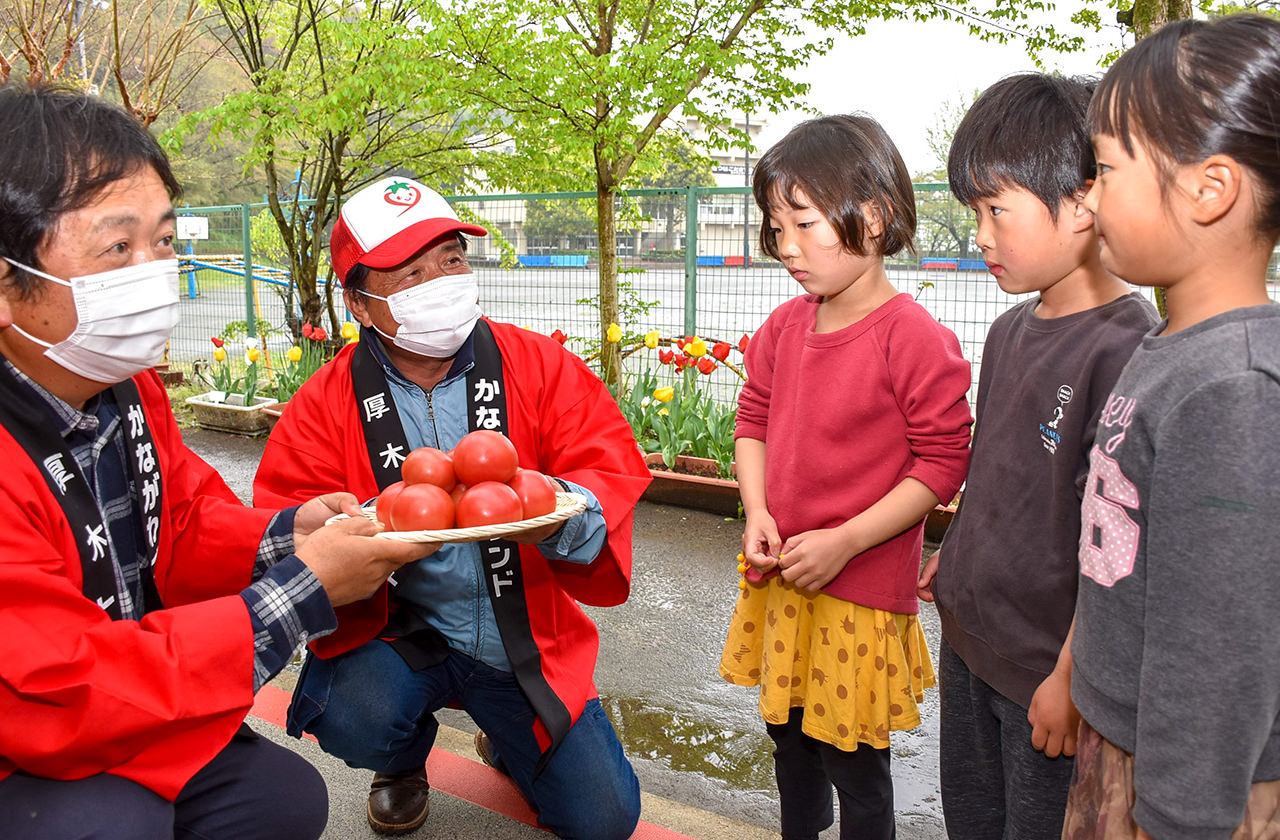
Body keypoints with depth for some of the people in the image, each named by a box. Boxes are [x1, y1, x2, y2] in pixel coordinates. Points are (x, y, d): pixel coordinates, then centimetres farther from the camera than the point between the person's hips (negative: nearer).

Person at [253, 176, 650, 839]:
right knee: (353, 719, -33)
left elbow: (614, 467, -10)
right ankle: (403, 760, 10)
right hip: (398, 634, -1)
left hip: (525, 637, 1)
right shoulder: (326, 404, -8)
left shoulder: (538, 366, -6)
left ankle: (507, 737, 34)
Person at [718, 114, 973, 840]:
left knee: (852, 756, 9)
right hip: (780, 577, 7)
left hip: (864, 588, -6)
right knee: (789, 731, 24)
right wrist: (757, 513, -5)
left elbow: (943, 461, -16)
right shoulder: (786, 327, 2)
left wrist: (843, 541, -19)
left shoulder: (915, 338, -18)